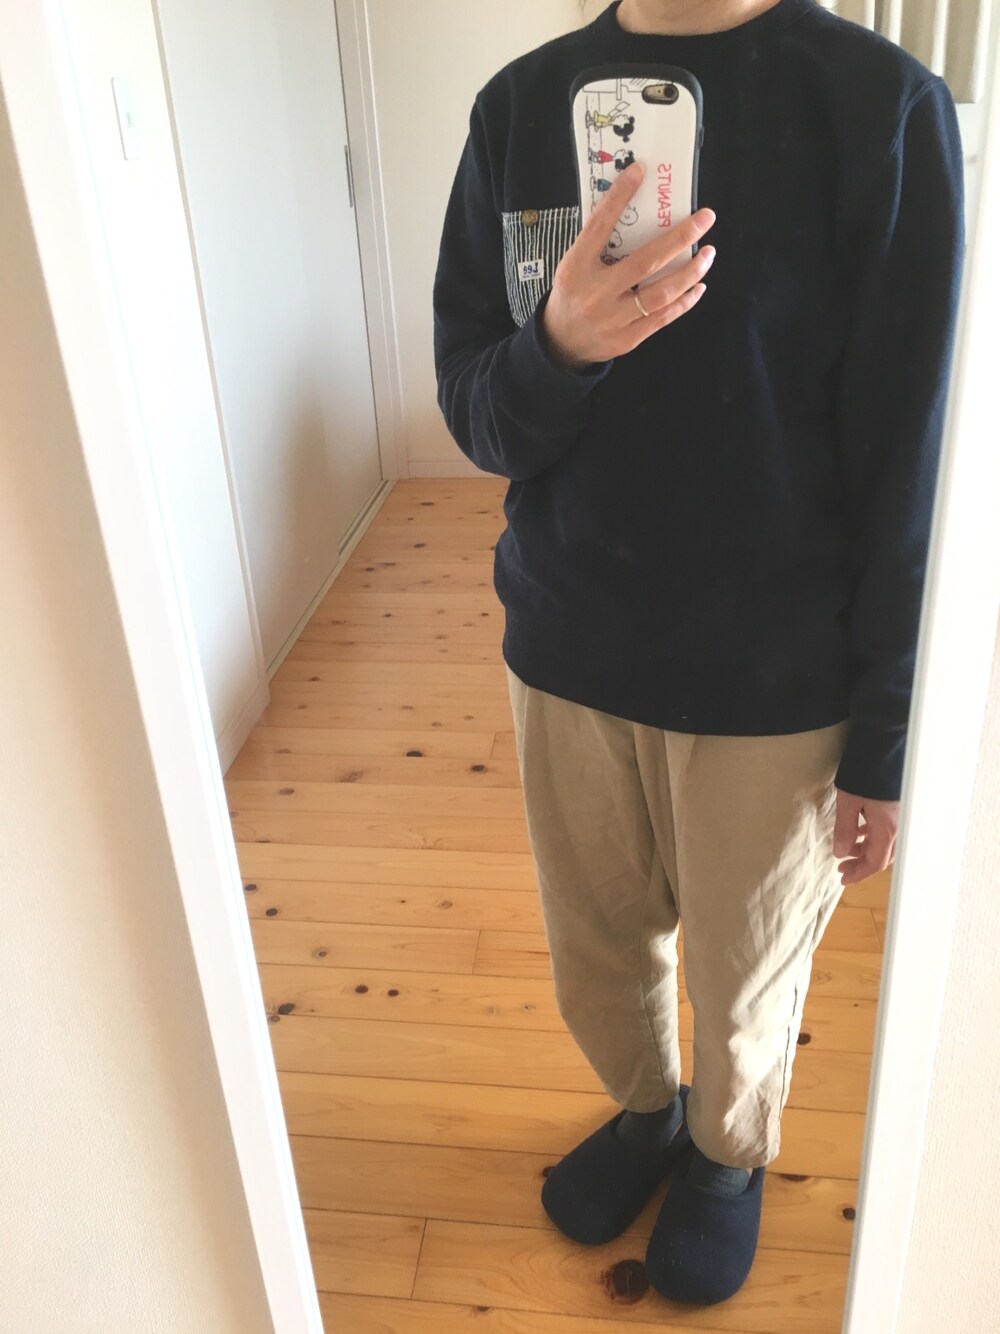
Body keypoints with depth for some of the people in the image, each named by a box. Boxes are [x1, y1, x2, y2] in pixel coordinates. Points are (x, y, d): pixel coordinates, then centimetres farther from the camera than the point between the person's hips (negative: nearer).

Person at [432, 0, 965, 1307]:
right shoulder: (522, 105, -1)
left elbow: (907, 458, -10)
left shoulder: (883, 107, -12)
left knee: (746, 974, 19)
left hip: (773, 682, -3)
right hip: (564, 653, 3)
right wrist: (556, 346, -23)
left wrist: (886, 739, -7)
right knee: (598, 951, 22)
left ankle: (729, 1155, 51)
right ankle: (645, 1109, 55)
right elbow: (472, 413, 0)